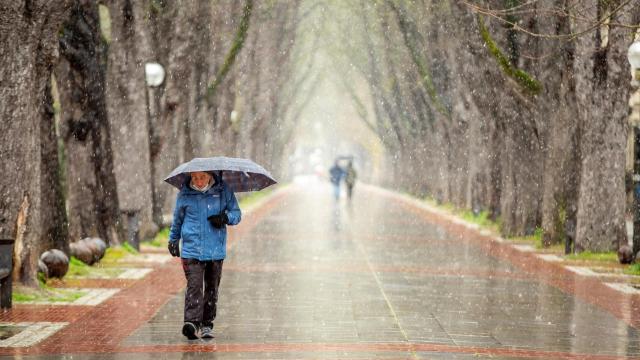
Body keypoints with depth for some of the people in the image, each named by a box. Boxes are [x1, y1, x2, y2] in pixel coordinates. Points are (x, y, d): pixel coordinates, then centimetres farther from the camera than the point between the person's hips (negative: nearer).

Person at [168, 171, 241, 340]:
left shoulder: (222, 190, -1)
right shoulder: (185, 193, 1)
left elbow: (236, 213, 6)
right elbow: (177, 218, 17)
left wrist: (225, 217, -15)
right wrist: (173, 240, 23)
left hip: (216, 250, 1)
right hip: (192, 250, -1)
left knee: (211, 288, 8)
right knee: (194, 285, -15)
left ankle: (207, 325, 17)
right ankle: (192, 322, -23)